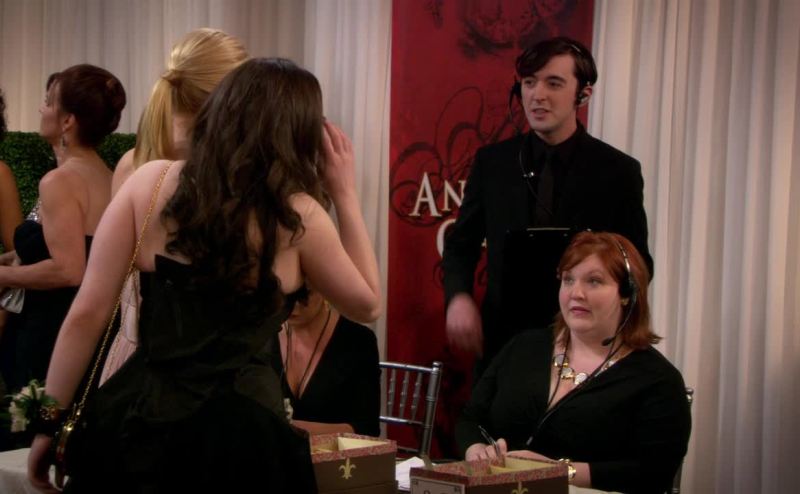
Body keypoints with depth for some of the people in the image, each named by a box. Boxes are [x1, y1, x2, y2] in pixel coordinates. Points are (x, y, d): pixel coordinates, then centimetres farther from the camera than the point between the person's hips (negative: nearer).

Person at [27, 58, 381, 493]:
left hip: (135, 417, 2)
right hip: (236, 429, -2)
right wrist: (345, 193, 11)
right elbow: (367, 305, 11)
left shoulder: (151, 182, -2)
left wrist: (51, 421, 6)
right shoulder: (298, 214, -5)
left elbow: (87, 314, -3)